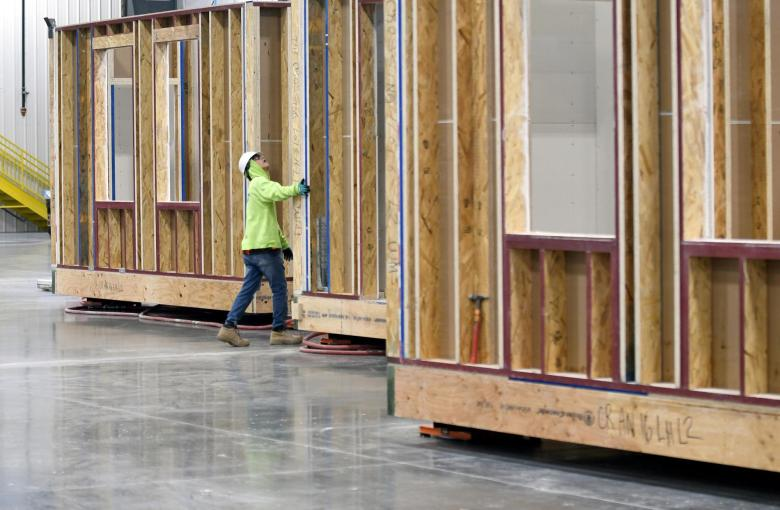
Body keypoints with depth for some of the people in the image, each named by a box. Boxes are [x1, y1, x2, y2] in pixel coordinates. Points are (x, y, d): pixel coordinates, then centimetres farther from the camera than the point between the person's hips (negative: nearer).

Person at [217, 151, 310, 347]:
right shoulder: (260, 183, -7)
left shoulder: (261, 185, 24)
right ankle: (279, 331, 5)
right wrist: (296, 189, -42)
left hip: (251, 249, 9)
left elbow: (272, 221, 29)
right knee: (280, 289, 0)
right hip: (265, 247, -9)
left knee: (248, 289, 7)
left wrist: (284, 244, 29)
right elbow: (277, 192, -32)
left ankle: (229, 327, 1)